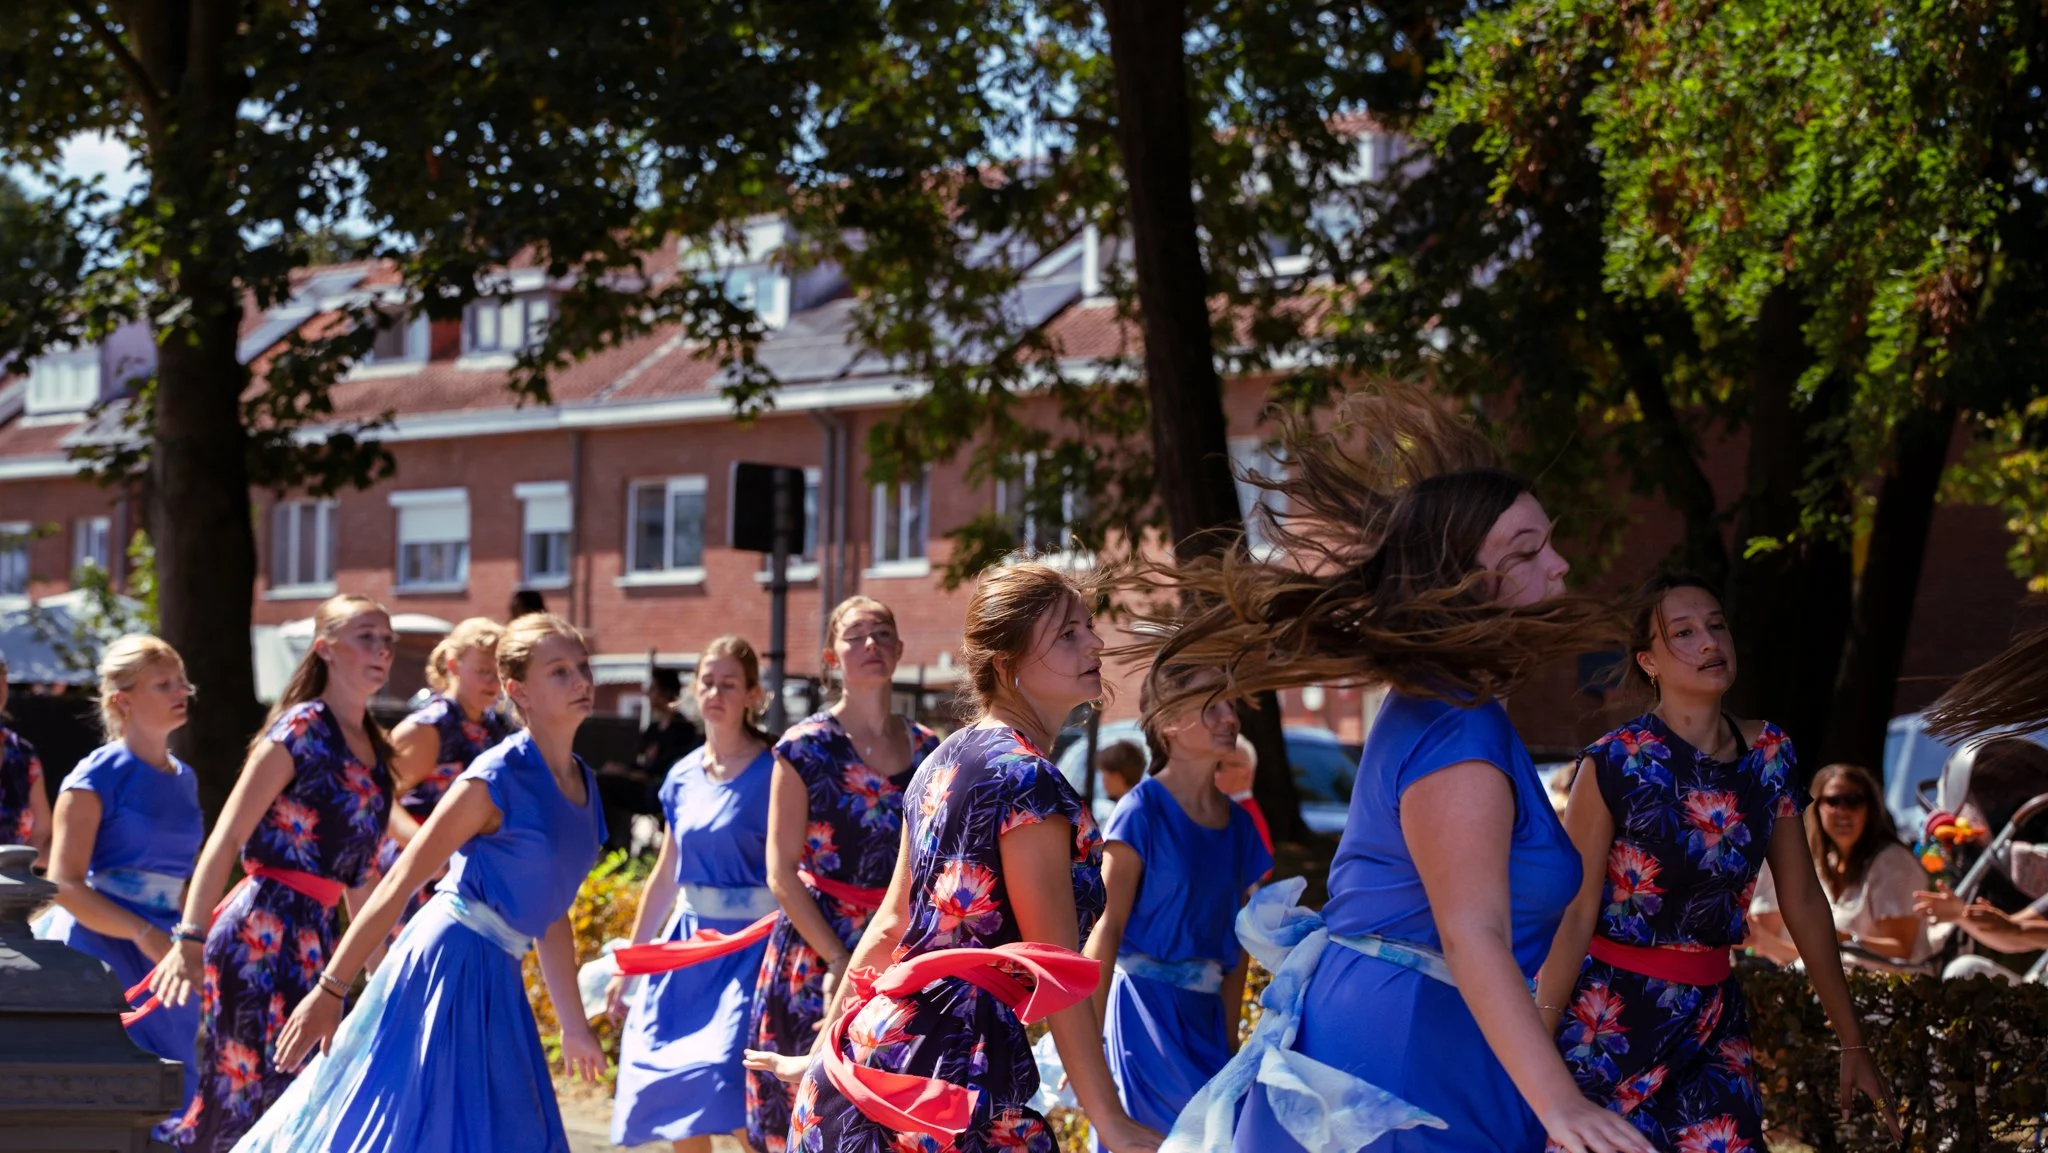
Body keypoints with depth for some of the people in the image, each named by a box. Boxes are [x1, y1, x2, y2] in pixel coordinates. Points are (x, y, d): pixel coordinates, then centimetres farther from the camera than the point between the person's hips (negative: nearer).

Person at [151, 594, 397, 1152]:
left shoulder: (374, 748, 14)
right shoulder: (303, 729, -9)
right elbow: (225, 840, -16)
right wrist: (189, 942, -25)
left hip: (316, 937, 8)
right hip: (262, 932, -8)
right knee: (253, 1096, -11)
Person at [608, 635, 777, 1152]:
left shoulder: (771, 774, -8)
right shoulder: (683, 777, 9)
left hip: (747, 947, -6)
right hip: (688, 940, 6)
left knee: (730, 1088, -19)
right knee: (671, 1090, 4)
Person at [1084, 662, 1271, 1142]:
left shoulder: (1238, 824, 9)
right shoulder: (1144, 810, -10)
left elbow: (1236, 941, 14)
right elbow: (1107, 927, -12)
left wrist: (1230, 1037, 13)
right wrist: (1090, 1041, -15)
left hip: (1205, 1012, 7)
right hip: (1145, 1007, -6)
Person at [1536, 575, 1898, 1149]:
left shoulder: (1769, 755, 2)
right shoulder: (1615, 763, -13)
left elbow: (1803, 901, 9)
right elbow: (1574, 914, -14)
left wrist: (1852, 1039, 11)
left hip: (1715, 1018, 5)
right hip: (1610, 1020, -5)